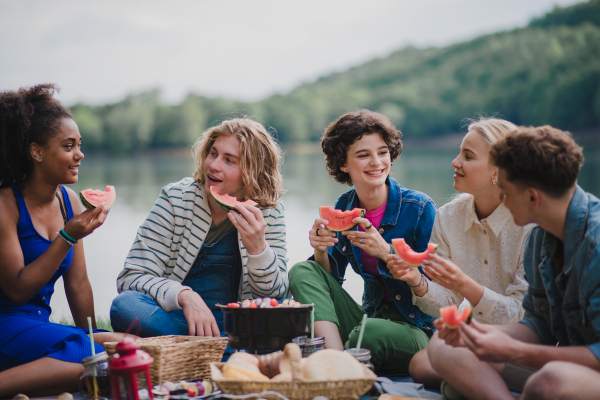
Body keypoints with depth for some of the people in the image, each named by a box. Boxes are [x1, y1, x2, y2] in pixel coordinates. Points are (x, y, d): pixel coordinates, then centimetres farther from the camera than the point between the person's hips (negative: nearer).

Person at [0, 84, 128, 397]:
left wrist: (92, 334, 9)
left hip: (39, 328, 8)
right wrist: (68, 237, -20)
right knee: (101, 362, -28)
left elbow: (78, 285, 13)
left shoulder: (68, 201, 9)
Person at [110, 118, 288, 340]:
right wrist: (185, 296, -30)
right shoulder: (176, 199, -5)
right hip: (175, 318, 0)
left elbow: (274, 294, -4)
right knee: (124, 305, -32)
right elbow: (132, 277, -11)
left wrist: (257, 248, -24)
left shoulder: (269, 211, -1)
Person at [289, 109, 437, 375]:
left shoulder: (419, 208, -11)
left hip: (417, 329, -6)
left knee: (369, 332, -39)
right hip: (371, 316, 6)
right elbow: (330, 280, 7)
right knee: (302, 272, -12)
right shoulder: (344, 208, 4)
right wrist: (321, 251, -15)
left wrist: (386, 252, -24)